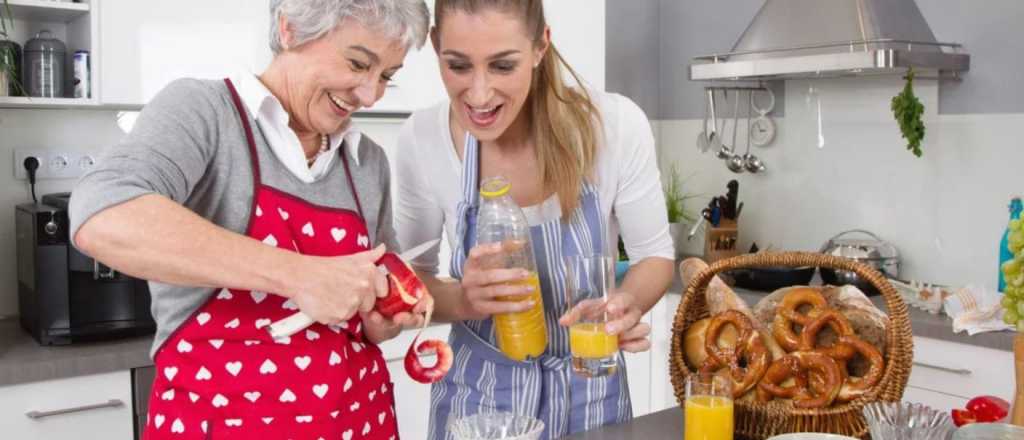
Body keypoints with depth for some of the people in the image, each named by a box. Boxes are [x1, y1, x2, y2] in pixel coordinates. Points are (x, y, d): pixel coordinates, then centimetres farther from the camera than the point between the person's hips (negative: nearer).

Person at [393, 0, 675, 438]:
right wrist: (462, 300, -28)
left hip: (589, 388, 0)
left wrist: (628, 303, -29)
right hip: (479, 388, 0)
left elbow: (654, 254, -7)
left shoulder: (616, 125, -21)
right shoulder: (422, 140, -18)